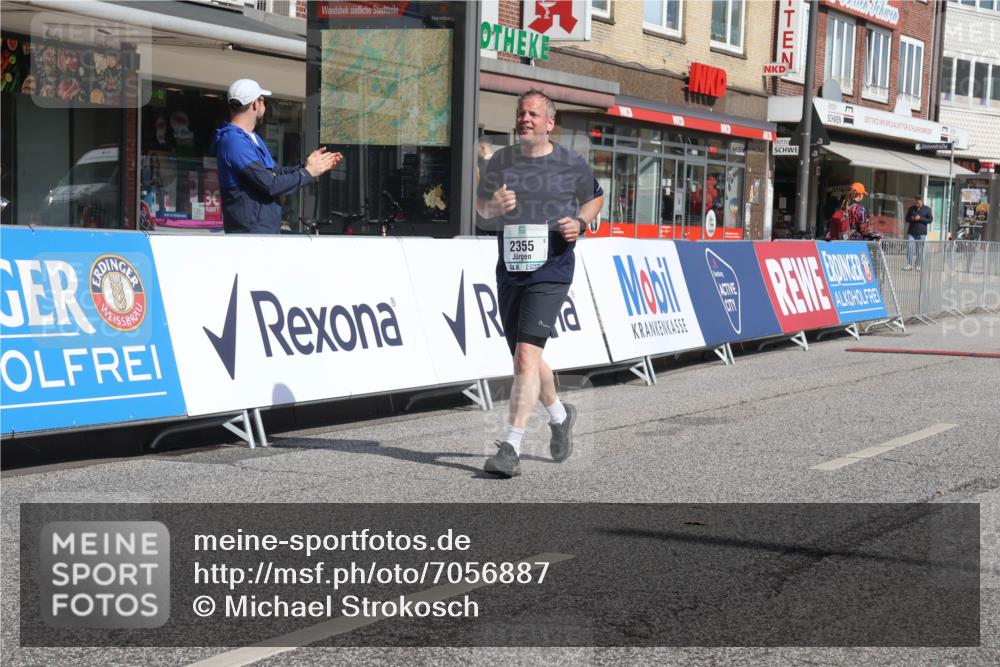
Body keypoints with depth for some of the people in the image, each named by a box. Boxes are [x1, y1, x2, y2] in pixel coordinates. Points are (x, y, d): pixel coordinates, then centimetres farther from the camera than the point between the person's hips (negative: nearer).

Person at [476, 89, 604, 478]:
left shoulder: (571, 165, -1)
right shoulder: (499, 162, 6)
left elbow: (595, 198, 16)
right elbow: (480, 203, 18)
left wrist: (580, 223, -4)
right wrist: (493, 205, -6)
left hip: (550, 273, -5)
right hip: (509, 271, 5)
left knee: (527, 355, -17)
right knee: (525, 358, 15)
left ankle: (511, 447, -17)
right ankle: (560, 415, 43)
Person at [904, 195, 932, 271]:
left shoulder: (927, 209, 3)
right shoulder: (911, 209, 11)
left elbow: (930, 219, -2)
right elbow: (907, 219, 14)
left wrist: (920, 218, -13)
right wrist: (912, 219, -9)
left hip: (921, 233, -2)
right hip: (911, 232, 2)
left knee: (920, 250, -1)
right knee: (909, 248, -8)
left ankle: (918, 265, 7)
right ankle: (909, 264, -6)